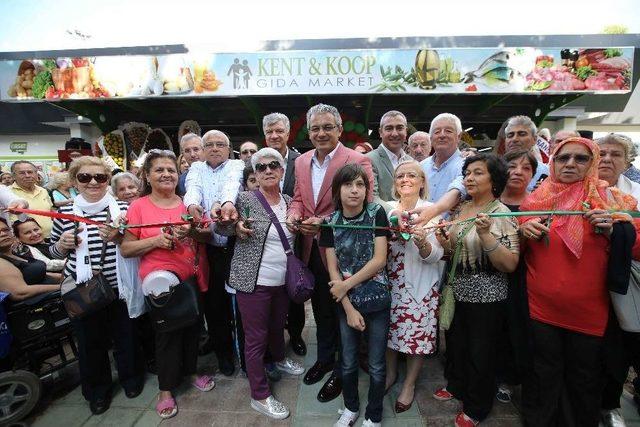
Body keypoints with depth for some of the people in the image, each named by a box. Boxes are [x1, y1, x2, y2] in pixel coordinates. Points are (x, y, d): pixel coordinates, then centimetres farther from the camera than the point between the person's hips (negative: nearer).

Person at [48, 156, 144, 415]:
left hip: (120, 285, -1)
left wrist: (118, 238, -18)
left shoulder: (122, 208, -5)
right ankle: (97, 389, 41)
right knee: (90, 340, 16)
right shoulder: (65, 212, -1)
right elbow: (54, 251, 11)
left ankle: (131, 378, 41)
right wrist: (63, 244, -11)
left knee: (125, 335, 14)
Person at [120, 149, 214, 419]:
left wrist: (192, 231, -17)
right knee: (167, 331, 8)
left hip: (194, 277, 3)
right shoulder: (138, 207, -5)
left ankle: (190, 371, 41)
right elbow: (125, 249, -5)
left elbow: (209, 235, 4)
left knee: (193, 327, 16)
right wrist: (156, 240, -21)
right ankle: (165, 389, 29)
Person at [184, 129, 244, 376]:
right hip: (205, 243, 3)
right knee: (211, 296, 9)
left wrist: (228, 203, -41)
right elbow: (193, 187, -7)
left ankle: (224, 345, 24)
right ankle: (218, 340, 32)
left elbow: (232, 183, -19)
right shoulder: (197, 168, 13)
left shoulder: (236, 166, 4)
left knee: (232, 295, 2)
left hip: (231, 243, -2)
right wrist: (192, 204, -31)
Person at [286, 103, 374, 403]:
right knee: (320, 308, 22)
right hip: (312, 249, 6)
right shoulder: (301, 162, 7)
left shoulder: (358, 161, -14)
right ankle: (324, 358, 47)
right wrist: (293, 213, -9)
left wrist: (326, 222, -28)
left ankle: (342, 370, 36)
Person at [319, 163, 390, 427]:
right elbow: (332, 269, -5)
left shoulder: (376, 213, -10)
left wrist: (346, 284, -13)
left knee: (376, 366, 12)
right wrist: (349, 308, -10)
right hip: (346, 303, 2)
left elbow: (379, 260, -14)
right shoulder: (331, 222, -5)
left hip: (377, 300, -1)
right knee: (348, 363, 17)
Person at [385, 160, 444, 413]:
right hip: (390, 282, 3)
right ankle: (390, 373, 38)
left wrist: (422, 241, -34)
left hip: (420, 285, -3)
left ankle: (409, 384, 30)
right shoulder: (387, 209, 2)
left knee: (418, 333, 5)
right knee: (389, 329, 12)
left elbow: (434, 255, -14)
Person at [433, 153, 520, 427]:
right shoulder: (462, 209, 2)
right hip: (458, 291, 6)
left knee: (479, 352, 12)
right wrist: (443, 238, -10)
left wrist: (485, 234, -33)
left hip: (486, 298, -6)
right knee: (456, 343, 22)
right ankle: (456, 386, 48)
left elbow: (510, 264, -22)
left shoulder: (501, 214, -16)